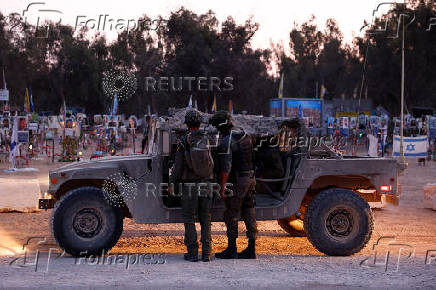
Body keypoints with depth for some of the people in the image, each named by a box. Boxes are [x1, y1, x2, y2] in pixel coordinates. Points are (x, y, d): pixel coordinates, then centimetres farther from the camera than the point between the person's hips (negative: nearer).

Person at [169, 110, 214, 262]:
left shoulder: (184, 142, -9)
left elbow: (178, 166, -8)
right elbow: (212, 163, 6)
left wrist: (172, 183, 0)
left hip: (190, 187, -3)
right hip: (206, 186, 3)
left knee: (189, 220, 5)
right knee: (205, 220, 9)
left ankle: (192, 253, 4)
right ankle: (206, 253, 7)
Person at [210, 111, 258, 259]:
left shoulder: (226, 142, -15)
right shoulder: (246, 136, 10)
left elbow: (226, 167, -20)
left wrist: (222, 187, -17)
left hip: (236, 181, -8)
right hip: (250, 178, 8)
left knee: (231, 215, 2)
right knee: (248, 212, 11)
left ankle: (231, 250, 7)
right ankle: (251, 249, 13)